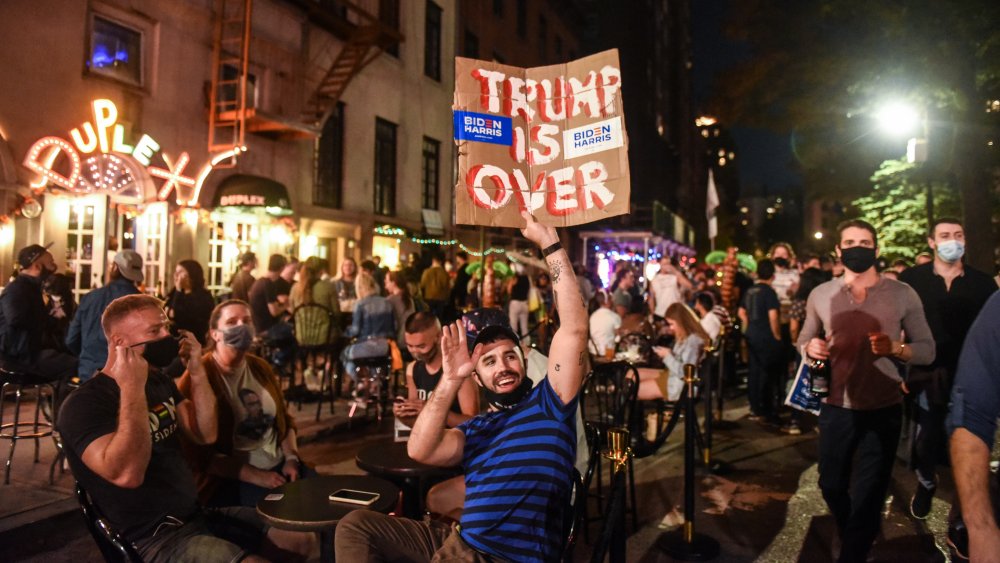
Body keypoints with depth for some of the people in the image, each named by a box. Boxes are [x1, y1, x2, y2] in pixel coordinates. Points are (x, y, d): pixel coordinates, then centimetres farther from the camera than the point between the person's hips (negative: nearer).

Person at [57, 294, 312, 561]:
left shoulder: (159, 381, 12)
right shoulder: (84, 403, -14)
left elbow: (205, 435, 7)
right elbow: (127, 475, -28)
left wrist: (197, 372, -3)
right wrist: (132, 387, -28)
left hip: (199, 514, 8)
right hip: (153, 537, -8)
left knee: (299, 541, 4)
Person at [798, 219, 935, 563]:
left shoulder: (902, 294, -6)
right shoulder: (820, 295, 0)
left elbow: (928, 350, -4)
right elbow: (803, 340, 11)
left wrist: (896, 348, -24)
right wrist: (810, 347, -12)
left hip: (883, 411, -2)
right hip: (836, 409, 3)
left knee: (868, 496, 9)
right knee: (831, 486, 17)